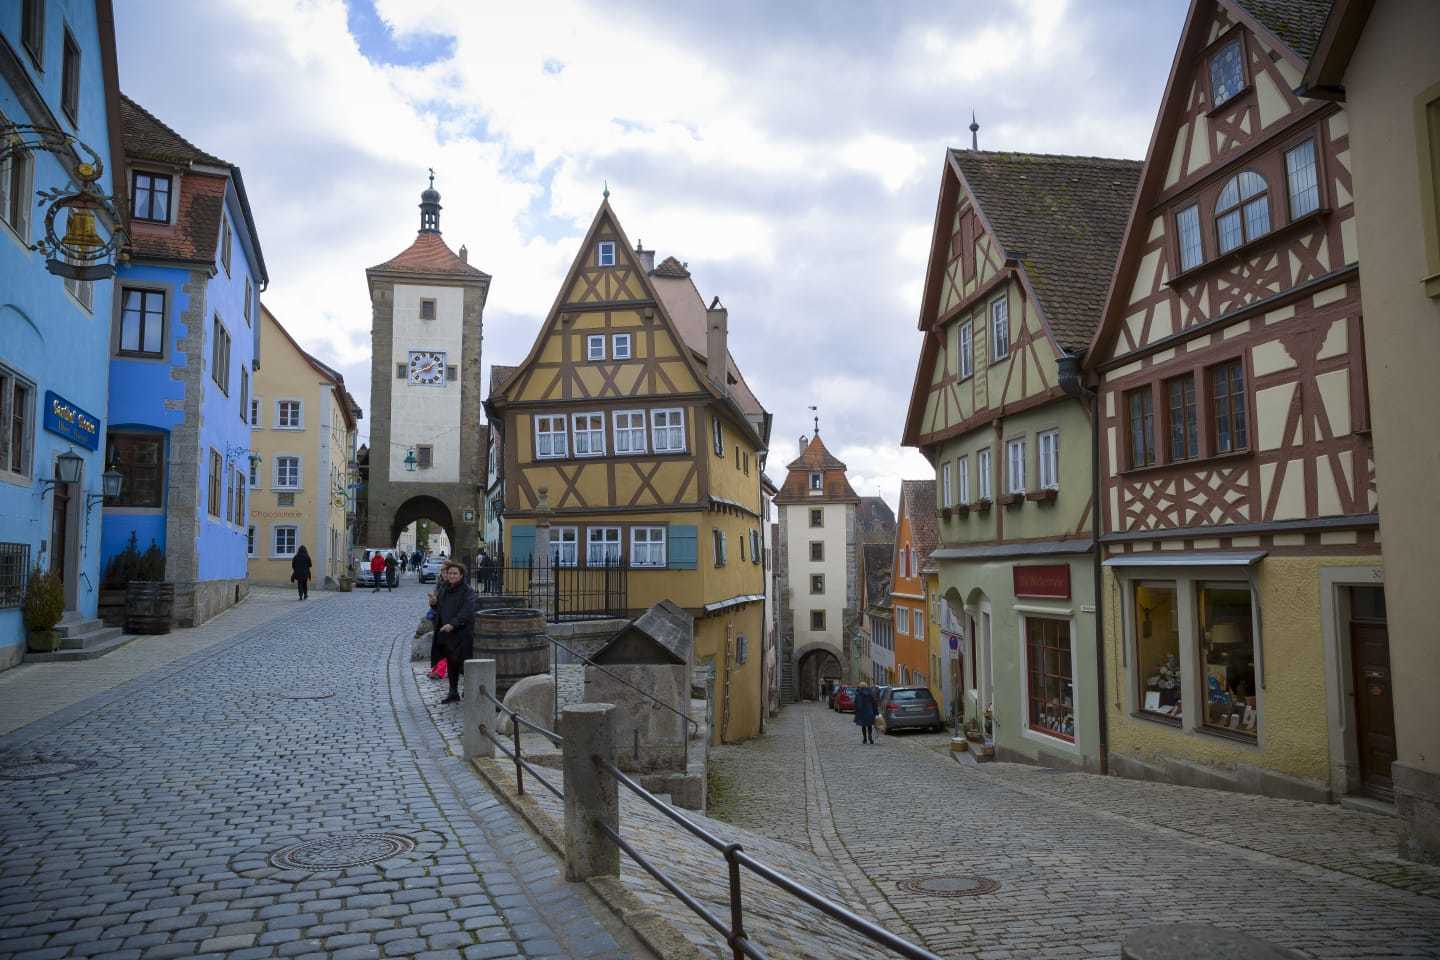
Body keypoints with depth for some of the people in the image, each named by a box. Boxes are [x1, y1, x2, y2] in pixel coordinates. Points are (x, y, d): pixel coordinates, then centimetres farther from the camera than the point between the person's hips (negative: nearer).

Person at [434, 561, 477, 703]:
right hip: (446, 633, 7)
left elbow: (466, 612, -20)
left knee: (464, 664, -8)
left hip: (462, 634, -7)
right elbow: (439, 609, 22)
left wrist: (452, 624, -29)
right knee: (451, 664, 13)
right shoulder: (443, 589, 12)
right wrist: (434, 603, -1)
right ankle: (453, 693, 22)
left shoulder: (468, 591, -10)